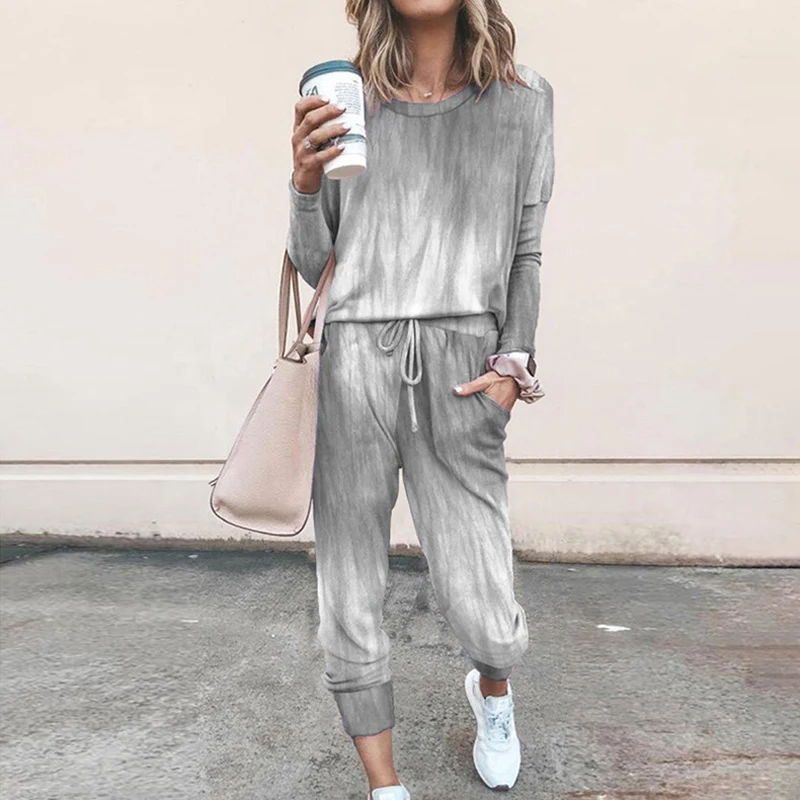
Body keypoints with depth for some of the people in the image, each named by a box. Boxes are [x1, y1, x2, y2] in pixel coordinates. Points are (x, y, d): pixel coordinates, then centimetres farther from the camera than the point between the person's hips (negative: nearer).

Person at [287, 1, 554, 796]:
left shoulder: (522, 99, 9)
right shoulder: (346, 104, 7)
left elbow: (526, 253, 12)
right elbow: (312, 267, 9)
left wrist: (514, 364, 2)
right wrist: (305, 178, -8)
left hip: (461, 369, 0)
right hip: (353, 362, 1)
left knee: (483, 614, -2)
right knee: (349, 604, 4)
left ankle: (492, 690, 37)